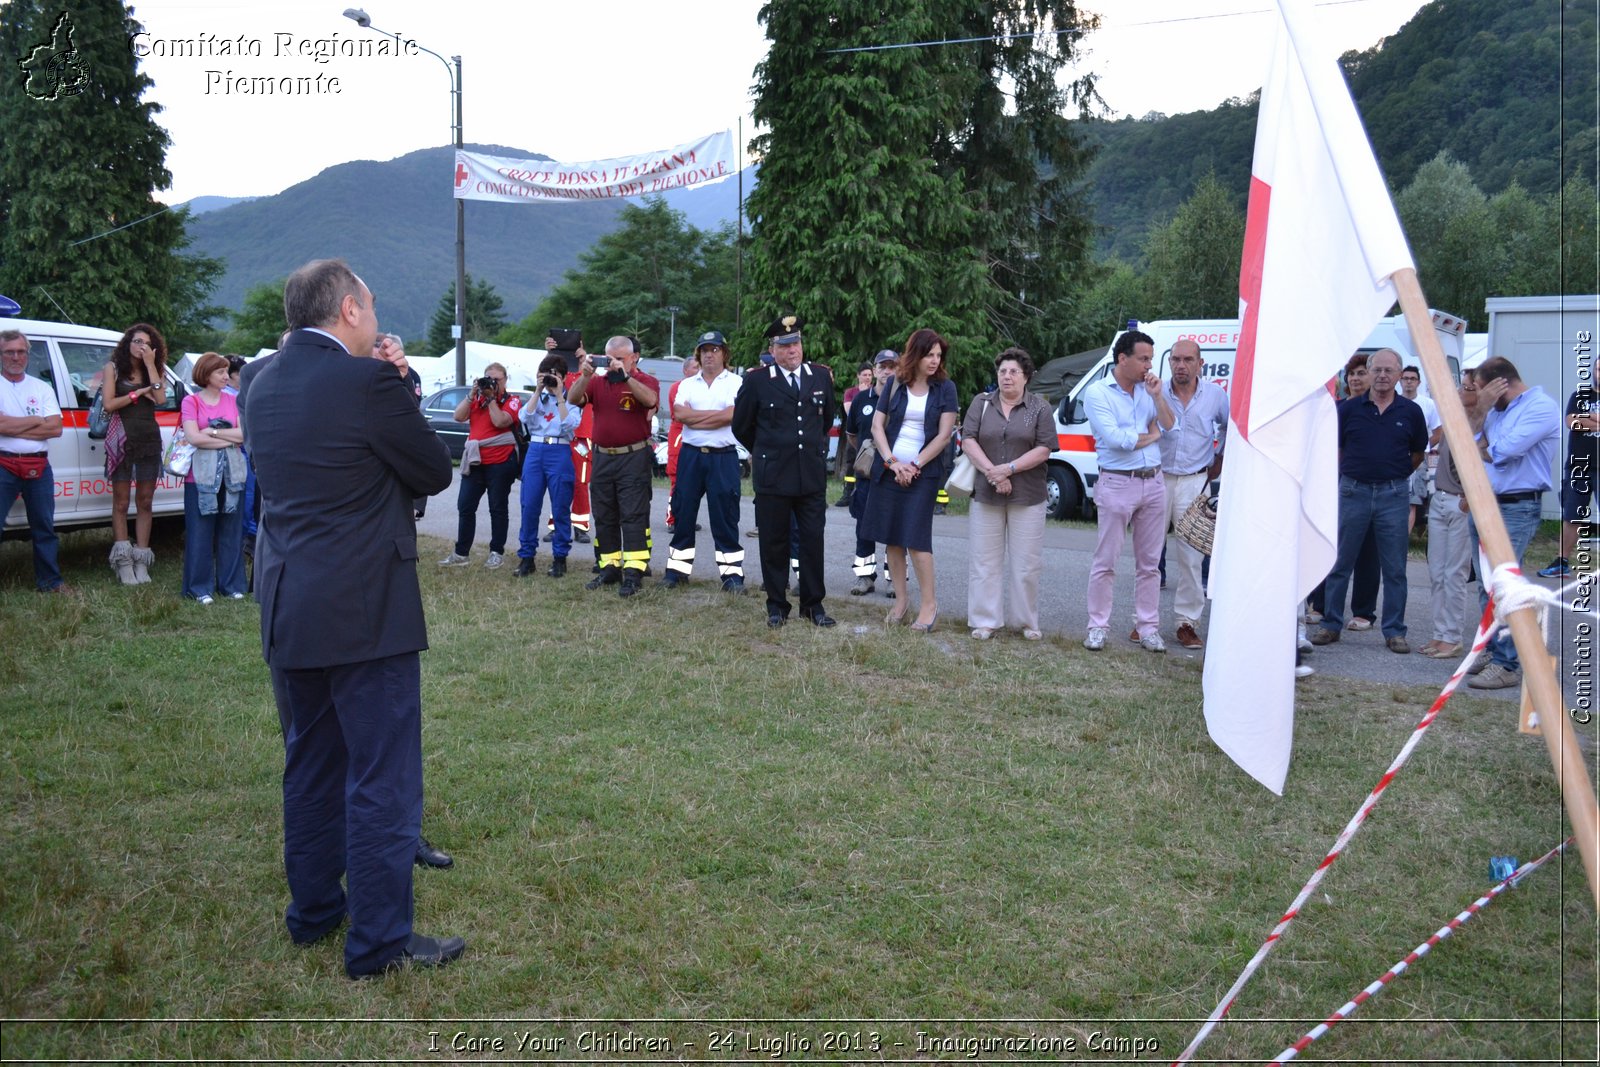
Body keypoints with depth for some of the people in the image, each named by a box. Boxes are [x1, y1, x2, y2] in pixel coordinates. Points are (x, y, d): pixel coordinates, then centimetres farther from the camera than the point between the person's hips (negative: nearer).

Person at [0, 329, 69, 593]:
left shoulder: (42, 388, 11)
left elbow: (56, 428, -2)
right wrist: (36, 421, -6)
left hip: (39, 468, 4)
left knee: (44, 527, 11)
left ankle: (49, 581, 21)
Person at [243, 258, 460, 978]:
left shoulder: (260, 383, 7)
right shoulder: (369, 383, -16)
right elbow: (435, 473, -8)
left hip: (286, 609, 8)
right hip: (365, 612, -8)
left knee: (310, 766, 20)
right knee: (382, 777, 1)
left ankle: (313, 911, 32)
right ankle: (379, 940, 9)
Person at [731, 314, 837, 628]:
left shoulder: (821, 376, 6)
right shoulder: (756, 380, -3)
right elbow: (741, 426, 7)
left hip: (812, 473, 2)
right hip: (772, 475, -2)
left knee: (813, 539, 4)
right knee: (774, 542, 5)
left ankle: (813, 603, 16)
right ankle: (776, 605, 17)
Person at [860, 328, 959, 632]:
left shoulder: (945, 388, 0)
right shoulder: (895, 385, 6)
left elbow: (944, 435, -5)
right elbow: (877, 426, 3)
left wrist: (914, 466, -11)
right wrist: (893, 462, -9)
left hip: (922, 472, -3)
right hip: (888, 469, 3)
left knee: (916, 538, -8)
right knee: (892, 538, 5)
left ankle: (929, 603, 3)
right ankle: (900, 600, 15)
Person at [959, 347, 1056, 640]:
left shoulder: (1039, 408, 3)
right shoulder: (982, 403, 7)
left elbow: (1044, 449, -5)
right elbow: (968, 441, -1)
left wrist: (1009, 469, -16)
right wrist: (991, 472, -14)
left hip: (1027, 497, -1)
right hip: (986, 495, 1)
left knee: (1026, 563, 3)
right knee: (984, 560, 3)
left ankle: (1026, 621, 16)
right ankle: (985, 621, 11)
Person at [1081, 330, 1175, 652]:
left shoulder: (1149, 390, 10)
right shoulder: (1097, 392, -7)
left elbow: (1169, 426, 2)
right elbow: (1115, 439, -17)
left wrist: (1157, 396, -9)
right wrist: (1151, 436, -3)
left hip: (1153, 483, 5)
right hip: (1117, 484, -5)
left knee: (1149, 562, 10)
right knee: (1105, 562, 1)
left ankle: (1148, 627, 18)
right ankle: (1098, 627, 10)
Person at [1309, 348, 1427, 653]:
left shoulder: (1410, 412, 3)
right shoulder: (1349, 408, 2)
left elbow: (1418, 453, 13)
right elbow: (1335, 449, 8)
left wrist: (1394, 475, 8)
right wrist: (1348, 476, 4)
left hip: (1393, 494, 0)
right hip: (1353, 491, 0)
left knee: (1394, 569, 4)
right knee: (1339, 563, 5)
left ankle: (1394, 631, 13)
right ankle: (1331, 624, 15)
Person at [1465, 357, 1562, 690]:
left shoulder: (1542, 406, -11)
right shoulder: (1498, 409, 16)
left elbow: (1502, 452, -20)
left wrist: (1478, 447, 0)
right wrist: (1480, 410, -1)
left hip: (1515, 509, -9)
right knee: (1487, 586, 13)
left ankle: (1507, 665, -8)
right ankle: (1492, 650, 22)